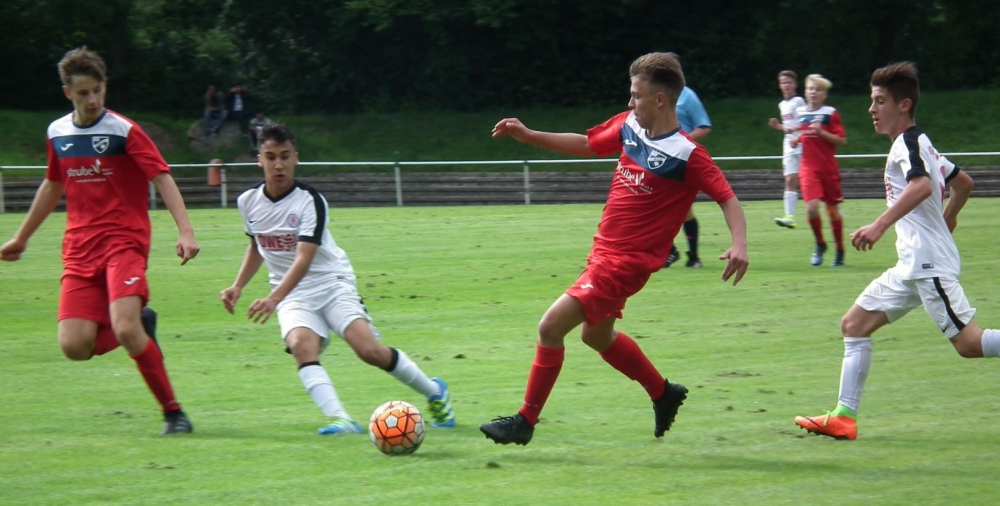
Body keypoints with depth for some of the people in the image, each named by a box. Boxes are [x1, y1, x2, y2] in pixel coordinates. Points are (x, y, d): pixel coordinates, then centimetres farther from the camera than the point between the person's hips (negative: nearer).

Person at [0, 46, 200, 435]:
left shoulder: (124, 132, -6)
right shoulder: (57, 133, 10)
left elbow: (163, 179, -13)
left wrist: (185, 231, -27)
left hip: (124, 242, -5)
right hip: (79, 249, 5)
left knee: (126, 329, -24)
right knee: (74, 345, -11)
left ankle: (173, 413, -8)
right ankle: (139, 323, 18)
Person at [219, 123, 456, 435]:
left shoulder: (310, 201, -16)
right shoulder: (248, 202, 1)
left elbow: (303, 259, -27)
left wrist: (273, 299, -39)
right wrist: (237, 287, 11)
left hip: (332, 284, -3)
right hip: (293, 295, 4)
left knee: (368, 349, -19)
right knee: (301, 345, -29)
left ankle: (434, 393, 6)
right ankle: (339, 419, -42)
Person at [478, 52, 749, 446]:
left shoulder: (686, 155, -20)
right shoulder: (629, 125, 1)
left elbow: (727, 198, -17)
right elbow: (587, 144, 16)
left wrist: (739, 244, -33)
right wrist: (528, 136, 9)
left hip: (627, 261, -9)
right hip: (604, 250, 9)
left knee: (551, 327, -13)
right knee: (597, 335, 27)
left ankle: (526, 420, 1)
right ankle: (664, 393, 45)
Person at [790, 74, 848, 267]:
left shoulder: (830, 113, -6)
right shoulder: (800, 112, 7)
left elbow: (843, 141, -9)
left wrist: (821, 132, -20)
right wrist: (797, 139, 4)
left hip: (829, 168, -2)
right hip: (808, 167, 2)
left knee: (833, 209, 6)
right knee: (812, 207, -16)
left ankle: (840, 251, 21)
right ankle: (820, 245, 7)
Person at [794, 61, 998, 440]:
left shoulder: (907, 143, -11)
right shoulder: (920, 144, 18)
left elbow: (922, 184, -31)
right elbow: (963, 182, 29)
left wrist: (880, 225, -36)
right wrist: (947, 218, 43)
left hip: (929, 262, -10)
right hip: (914, 264, 10)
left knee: (969, 344, -13)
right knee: (854, 325, 7)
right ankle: (844, 418, 4)